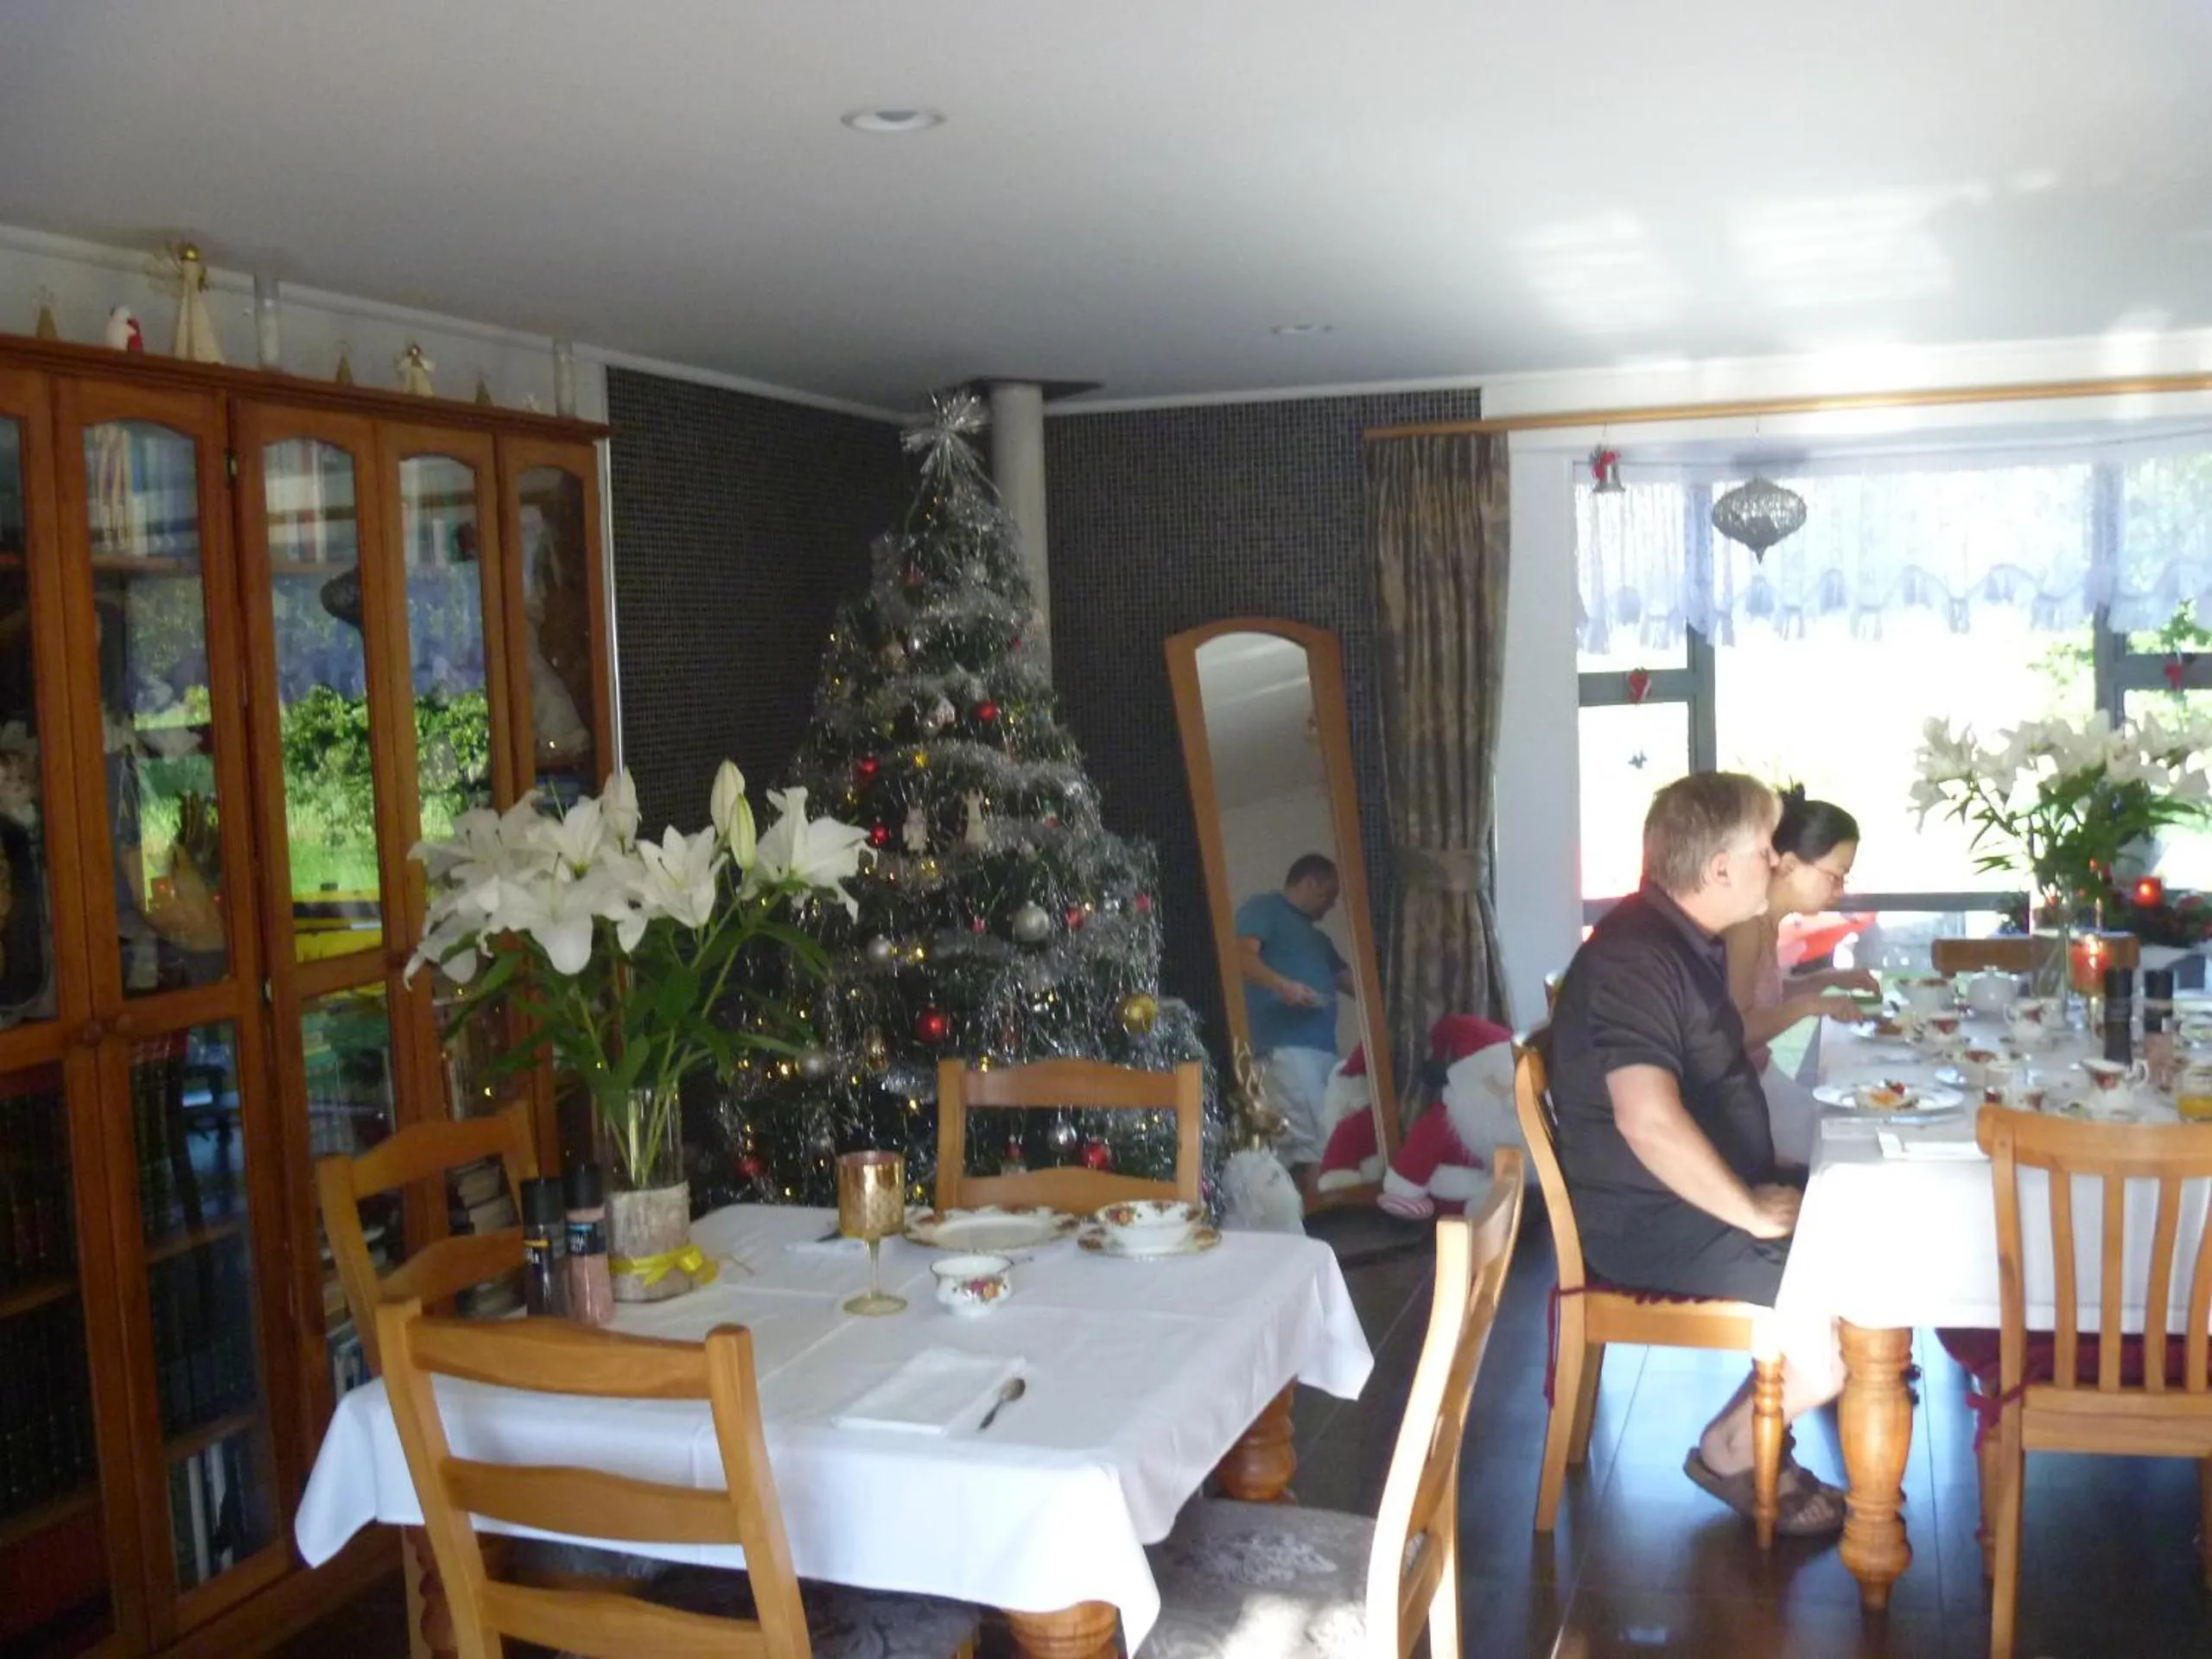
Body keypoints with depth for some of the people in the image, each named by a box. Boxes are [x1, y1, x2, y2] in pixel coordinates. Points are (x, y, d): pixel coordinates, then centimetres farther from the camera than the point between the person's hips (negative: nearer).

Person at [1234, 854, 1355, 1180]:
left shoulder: (1315, 936, 32)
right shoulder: (1264, 908, 5)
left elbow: (1346, 979, 33)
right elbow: (1242, 955, -11)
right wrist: (1282, 985, -24)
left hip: (1323, 1045, 9)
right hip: (1285, 1044, -9)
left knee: (1302, 1141, 1)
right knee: (1315, 1143, -18)